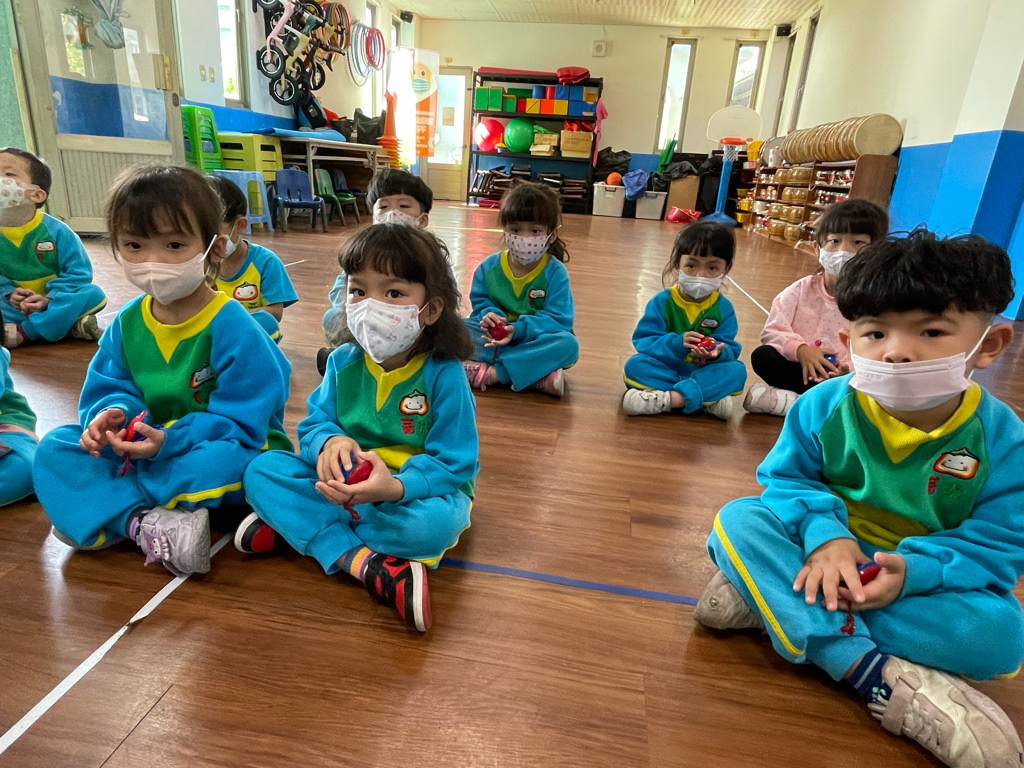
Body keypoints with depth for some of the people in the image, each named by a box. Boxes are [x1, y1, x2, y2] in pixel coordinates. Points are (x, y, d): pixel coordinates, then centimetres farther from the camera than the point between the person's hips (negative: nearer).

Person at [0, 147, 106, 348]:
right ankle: (71, 323, -28)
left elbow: (77, 272, -11)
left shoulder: (56, 230, -10)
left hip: (53, 303, 0)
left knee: (94, 294, -25)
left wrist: (49, 299, -21)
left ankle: (23, 332, -26)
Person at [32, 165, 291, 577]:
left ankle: (99, 510, -16)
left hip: (217, 449, -6)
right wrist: (114, 414, -18)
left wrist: (168, 441, -29)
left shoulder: (233, 328, -20)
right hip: (151, 446, 7)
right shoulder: (127, 323, 1)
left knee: (223, 461, -39)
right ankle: (147, 522, -27)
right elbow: (108, 388, 7)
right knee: (53, 447, -7)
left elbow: (242, 421, -20)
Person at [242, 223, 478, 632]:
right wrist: (329, 441, -25)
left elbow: (454, 463, -18)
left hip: (416, 489, -4)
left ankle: (294, 524, -17)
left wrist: (397, 487, -37)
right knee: (262, 470, -14)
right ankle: (361, 560, -27)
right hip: (345, 483, 4)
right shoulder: (343, 362, -3)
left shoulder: (444, 375, -18)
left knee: (434, 522, -38)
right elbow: (314, 423, 1)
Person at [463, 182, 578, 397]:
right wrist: (489, 315, -19)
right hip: (496, 339, 3)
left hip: (534, 342, -2)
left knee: (568, 344, -33)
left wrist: (519, 329, -28)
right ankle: (537, 374, -31)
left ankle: (492, 373, -30)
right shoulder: (489, 267, 1)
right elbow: (480, 301, 7)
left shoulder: (555, 272, -9)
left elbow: (559, 320, -14)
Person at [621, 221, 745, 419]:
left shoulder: (724, 308, -1)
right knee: (635, 366, -27)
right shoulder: (662, 301, -7)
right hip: (665, 369, -1)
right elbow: (643, 341, -13)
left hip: (702, 372, 2)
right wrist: (677, 343, -30)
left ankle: (669, 399, -36)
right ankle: (709, 399, -33)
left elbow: (730, 349, -5)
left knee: (737, 370, -24)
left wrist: (717, 352, -30)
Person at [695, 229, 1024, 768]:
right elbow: (786, 478, -7)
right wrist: (823, 534, -28)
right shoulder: (824, 406, -13)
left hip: (922, 580, 0)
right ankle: (874, 672, -33)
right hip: (830, 551, 1)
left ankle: (773, 602, -26)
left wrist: (913, 571, -30)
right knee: (737, 520, -24)